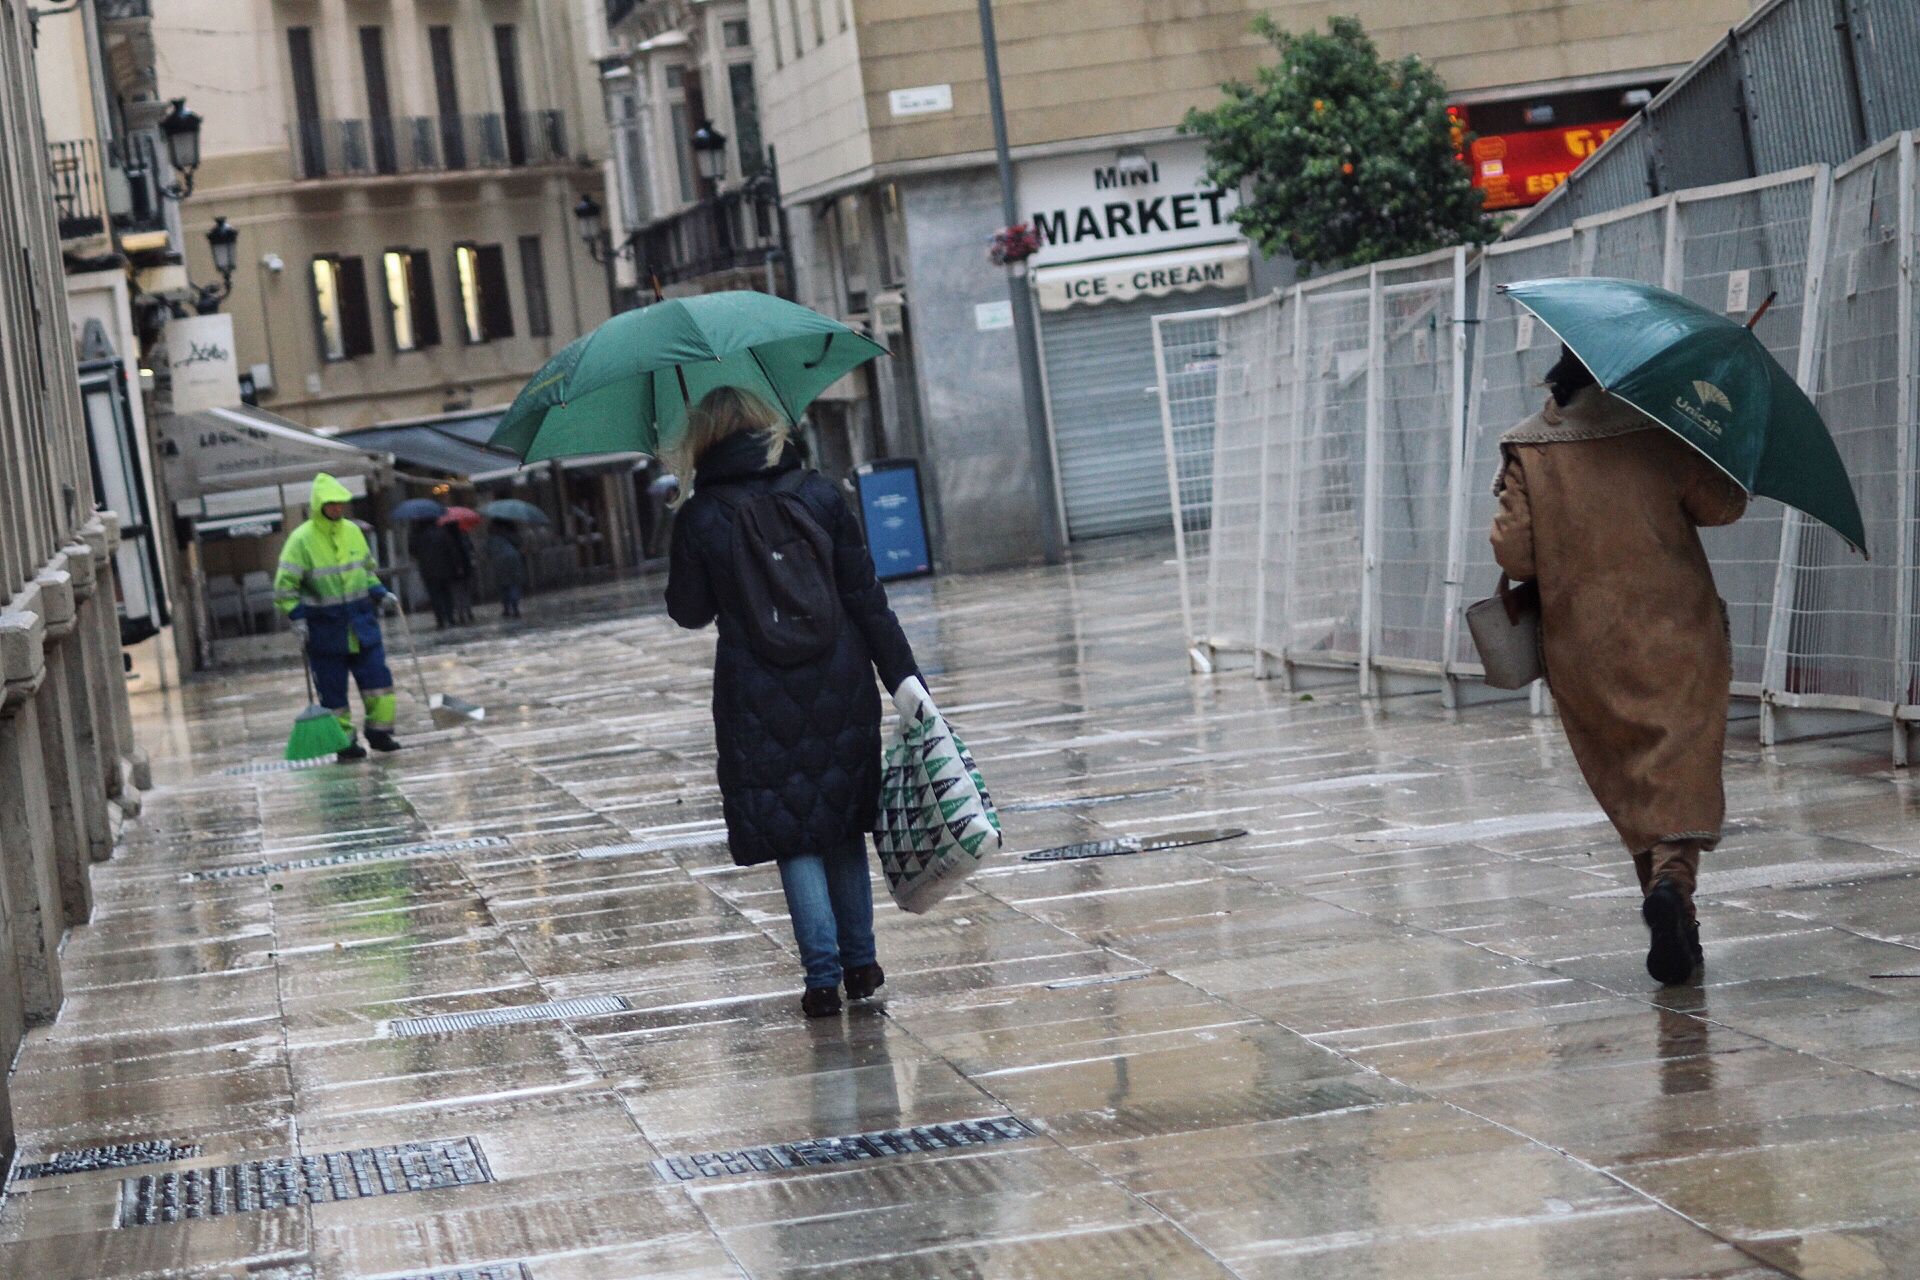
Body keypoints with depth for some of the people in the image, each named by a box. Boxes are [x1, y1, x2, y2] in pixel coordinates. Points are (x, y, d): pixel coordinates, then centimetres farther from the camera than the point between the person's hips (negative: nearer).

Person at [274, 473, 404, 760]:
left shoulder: (352, 531, 7)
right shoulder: (301, 540, -10)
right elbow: (285, 585, -8)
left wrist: (380, 595, 10)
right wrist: (297, 618, -15)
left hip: (361, 623, 5)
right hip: (324, 627, -5)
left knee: (378, 678, 0)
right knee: (332, 688, 1)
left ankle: (379, 731, 11)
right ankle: (343, 740, 11)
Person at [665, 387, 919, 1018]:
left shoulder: (700, 519, -6)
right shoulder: (818, 493, -1)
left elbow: (689, 611, 4)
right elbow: (865, 593, -2)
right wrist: (902, 675, 0)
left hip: (759, 696, -2)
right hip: (840, 682, 2)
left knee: (794, 834, 3)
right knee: (844, 824, 16)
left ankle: (824, 975, -4)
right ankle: (859, 962, 19)